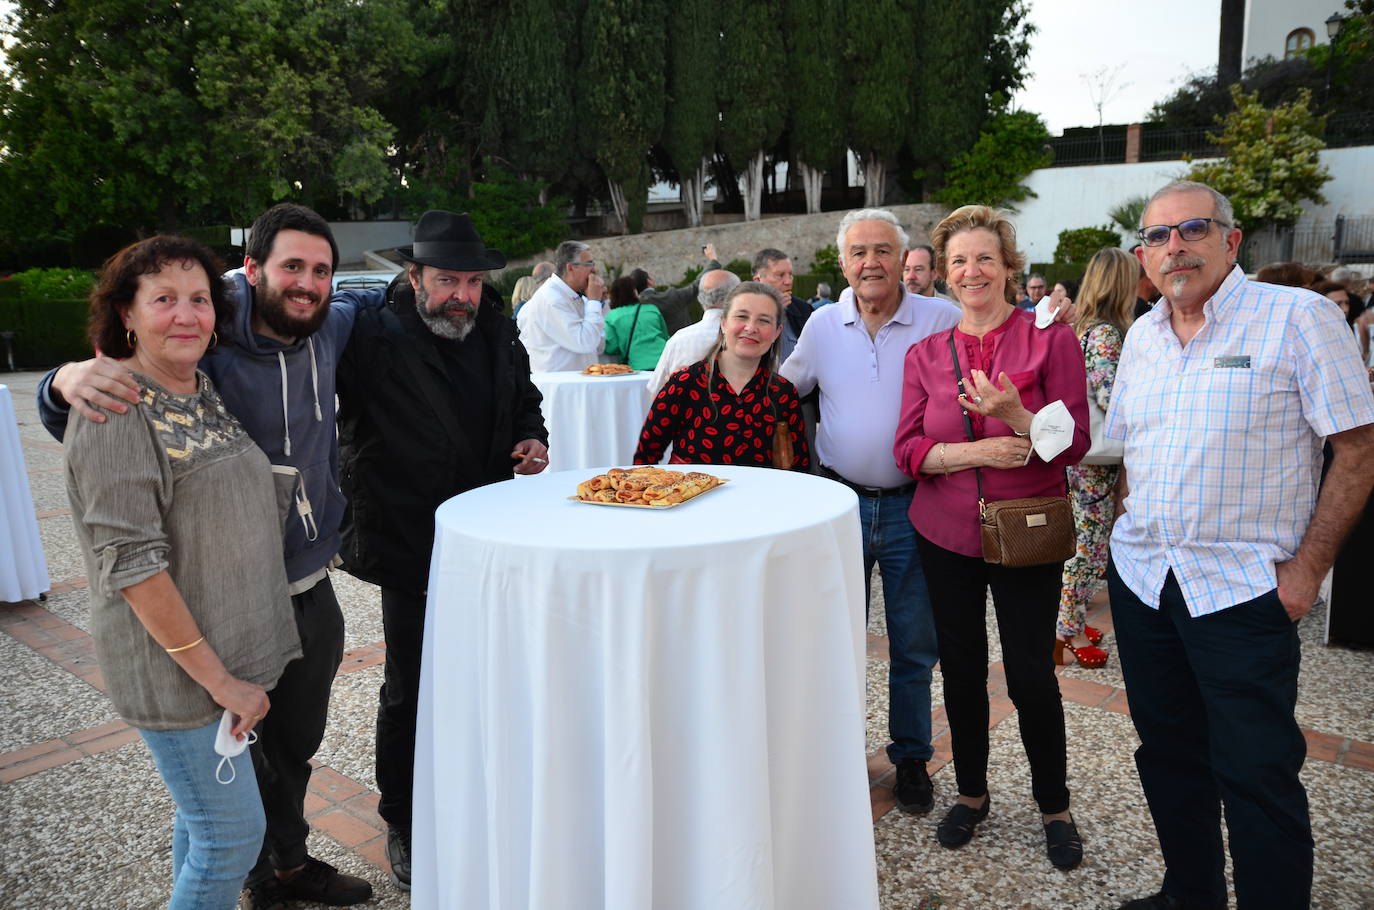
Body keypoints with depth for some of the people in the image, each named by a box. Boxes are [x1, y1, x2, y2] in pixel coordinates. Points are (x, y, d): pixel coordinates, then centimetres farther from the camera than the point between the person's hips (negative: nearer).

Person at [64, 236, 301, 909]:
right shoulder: (116, 411, -17)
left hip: (227, 648, 8)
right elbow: (131, 563, -21)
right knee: (233, 831, 1)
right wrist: (216, 677, -19)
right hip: (176, 669, -8)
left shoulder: (206, 389, 7)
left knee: (203, 815, 21)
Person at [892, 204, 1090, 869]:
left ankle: (1054, 806, 28)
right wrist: (979, 451, -19)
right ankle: (972, 791, 35)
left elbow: (1075, 442, -9)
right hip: (946, 534, 3)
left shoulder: (1050, 338, -6)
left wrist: (1015, 415, -27)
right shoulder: (925, 353, 3)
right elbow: (908, 449, -3)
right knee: (961, 668, 13)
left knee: (1031, 675, 4)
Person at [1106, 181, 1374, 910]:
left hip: (1243, 589, -6)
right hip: (1141, 578, 6)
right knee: (1168, 753, 17)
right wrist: (1136, 533, 9)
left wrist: (1307, 569, -12)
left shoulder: (1297, 317, -9)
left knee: (1257, 775, -1)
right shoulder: (1141, 336, 9)